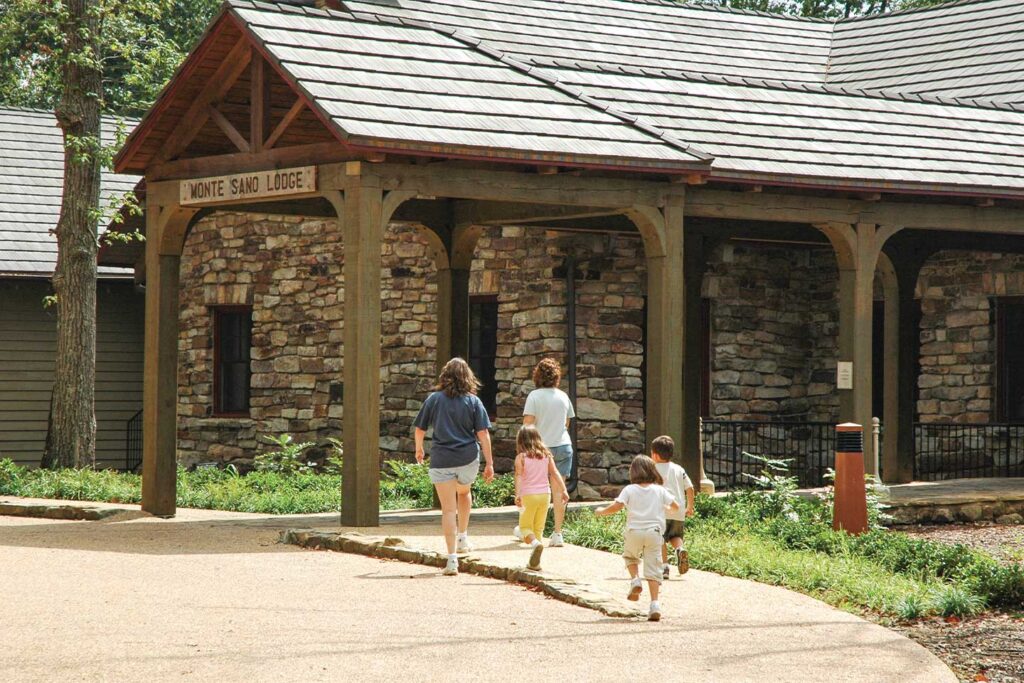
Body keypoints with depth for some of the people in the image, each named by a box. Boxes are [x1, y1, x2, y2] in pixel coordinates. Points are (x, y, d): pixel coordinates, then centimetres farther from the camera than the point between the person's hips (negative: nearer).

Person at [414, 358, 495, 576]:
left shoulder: (434, 399, 2)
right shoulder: (473, 401, 1)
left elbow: (420, 429, 8)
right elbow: (483, 433, -2)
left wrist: (419, 450, 26)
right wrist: (489, 462, 1)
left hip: (441, 460, -1)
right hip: (468, 459, 1)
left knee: (448, 509, -2)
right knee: (464, 492, 31)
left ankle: (452, 558, -9)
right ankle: (463, 537, 32)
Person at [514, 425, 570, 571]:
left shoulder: (521, 457, -4)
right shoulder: (546, 455, 7)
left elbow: (519, 476, -16)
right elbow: (555, 473, 1)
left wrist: (517, 494, -25)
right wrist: (563, 490, -2)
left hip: (528, 495, -4)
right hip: (545, 493, 4)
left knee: (525, 527, 7)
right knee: (538, 528, 13)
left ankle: (535, 543, -26)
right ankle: (535, 562, 7)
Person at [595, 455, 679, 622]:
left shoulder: (629, 490, 1)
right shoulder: (659, 490, 8)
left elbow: (616, 507, -9)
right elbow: (675, 506, 10)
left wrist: (601, 512, 9)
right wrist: (666, 507, 33)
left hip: (634, 531, -1)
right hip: (654, 532, 1)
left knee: (630, 556, 29)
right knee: (653, 569, 1)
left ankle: (635, 579, 2)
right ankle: (654, 603, -11)